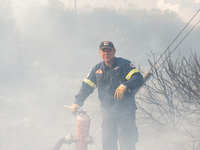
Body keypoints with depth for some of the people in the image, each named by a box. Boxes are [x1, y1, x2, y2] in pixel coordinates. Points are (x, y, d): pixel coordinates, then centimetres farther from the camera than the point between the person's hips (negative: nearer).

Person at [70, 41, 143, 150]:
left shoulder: (124, 64, -1)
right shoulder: (97, 70, 13)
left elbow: (138, 79, -11)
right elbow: (86, 86, 14)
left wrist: (125, 86, -29)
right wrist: (78, 102, 0)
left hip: (125, 112, -4)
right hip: (107, 113, 5)